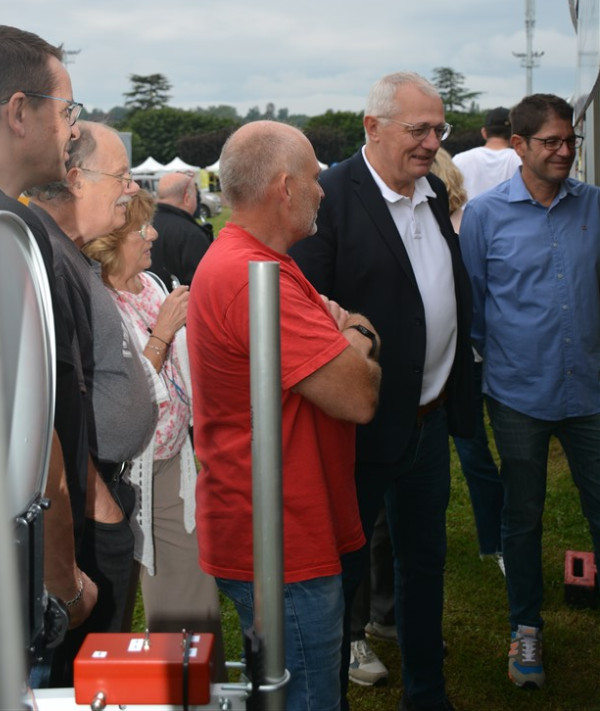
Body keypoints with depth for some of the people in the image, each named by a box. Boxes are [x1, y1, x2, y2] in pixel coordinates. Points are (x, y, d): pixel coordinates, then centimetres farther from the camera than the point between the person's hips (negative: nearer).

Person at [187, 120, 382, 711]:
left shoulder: (234, 259, 12)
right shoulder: (254, 278, -25)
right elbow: (358, 398, -25)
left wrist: (342, 334, -3)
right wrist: (356, 348, -3)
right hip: (282, 550, -11)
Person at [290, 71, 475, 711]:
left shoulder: (434, 195, 8)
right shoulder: (330, 198, -17)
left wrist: (455, 393, 12)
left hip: (430, 417, 8)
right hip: (363, 421, -8)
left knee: (425, 560, 21)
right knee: (343, 566, 8)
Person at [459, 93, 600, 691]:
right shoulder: (485, 214, -4)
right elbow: (469, 299, 3)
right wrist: (481, 361, 4)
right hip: (518, 394, -1)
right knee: (522, 517, 12)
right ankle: (526, 627, 30)